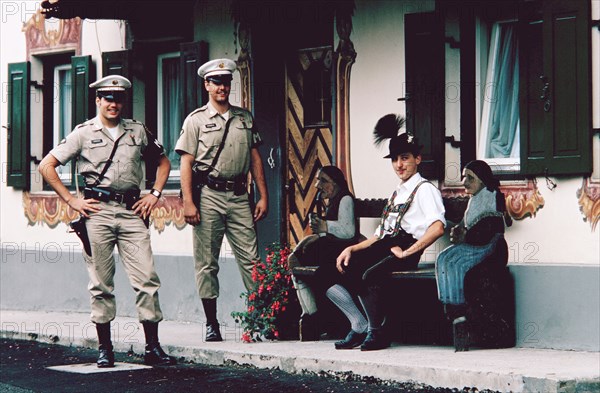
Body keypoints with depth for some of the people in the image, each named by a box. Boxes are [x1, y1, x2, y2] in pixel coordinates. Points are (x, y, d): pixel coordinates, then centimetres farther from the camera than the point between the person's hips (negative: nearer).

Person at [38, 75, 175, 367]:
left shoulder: (138, 131, 13)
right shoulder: (84, 133, 5)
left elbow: (163, 162, 25)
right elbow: (46, 166, 4)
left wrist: (155, 194, 11)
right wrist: (71, 201, -1)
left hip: (132, 211, 2)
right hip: (97, 212, -2)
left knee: (147, 278, -5)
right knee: (101, 283, 2)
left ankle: (152, 348, -1)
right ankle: (104, 348, 9)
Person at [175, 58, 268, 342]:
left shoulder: (244, 118, 14)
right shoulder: (196, 120, 3)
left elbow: (255, 158, 15)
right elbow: (186, 163, -1)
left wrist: (263, 196, 7)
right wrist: (188, 202, -11)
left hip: (239, 196, 3)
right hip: (208, 196, -2)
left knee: (251, 258, -3)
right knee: (207, 263, 1)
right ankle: (211, 323, 7)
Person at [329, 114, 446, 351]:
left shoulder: (425, 189, 2)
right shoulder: (396, 193, 29)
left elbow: (437, 227, -17)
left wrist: (406, 252, -18)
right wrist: (352, 249, 11)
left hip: (404, 250, -8)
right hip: (382, 248, 8)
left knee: (369, 276, -37)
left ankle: (376, 333, -20)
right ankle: (359, 327, -6)